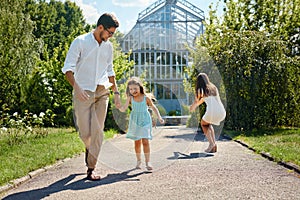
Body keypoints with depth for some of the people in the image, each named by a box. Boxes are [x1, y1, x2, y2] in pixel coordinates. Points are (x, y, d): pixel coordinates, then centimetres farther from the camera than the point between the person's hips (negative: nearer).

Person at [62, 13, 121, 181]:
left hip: (102, 92, 4)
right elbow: (68, 68, -8)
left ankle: (91, 168, 6)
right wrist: (76, 87, -23)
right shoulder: (80, 42, -4)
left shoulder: (108, 46, 12)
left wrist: (116, 92, 16)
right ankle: (89, 147, 33)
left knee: (98, 130, -2)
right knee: (85, 132, -3)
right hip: (83, 92, -4)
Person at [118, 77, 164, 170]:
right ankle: (138, 160, 25)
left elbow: (153, 107, 5)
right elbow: (123, 109, -12)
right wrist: (119, 107, -34)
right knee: (137, 142, 8)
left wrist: (159, 117, -1)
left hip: (145, 121, -2)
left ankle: (147, 161, -6)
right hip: (135, 122, 2)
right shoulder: (130, 98, -7)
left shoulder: (146, 98, -8)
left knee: (145, 141, -11)